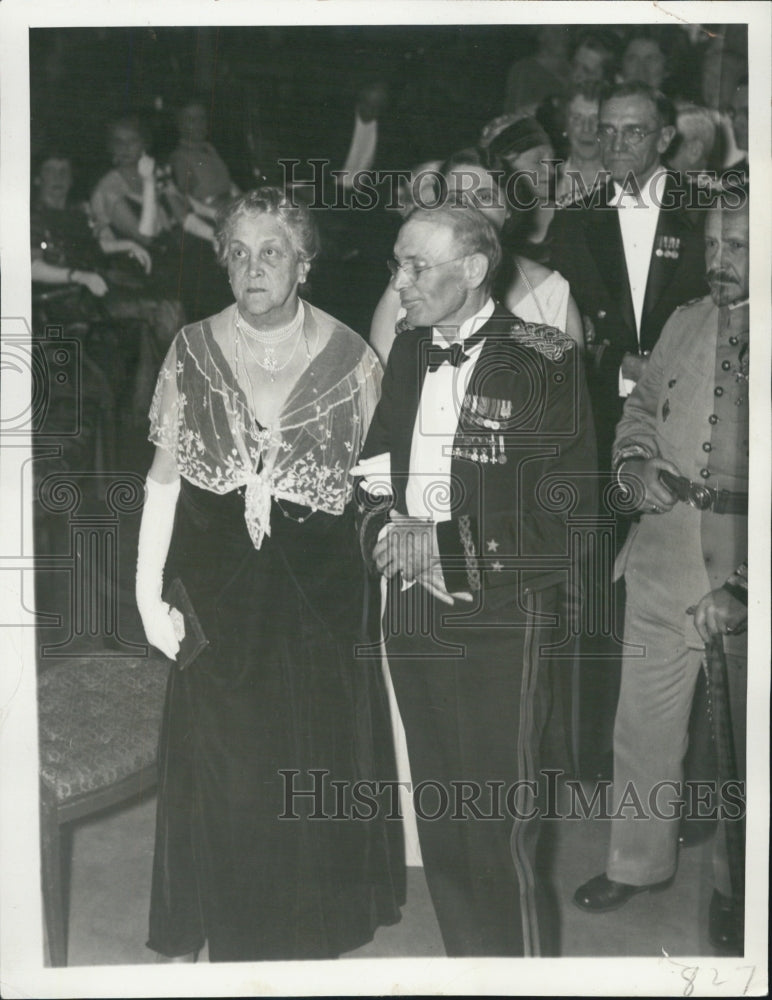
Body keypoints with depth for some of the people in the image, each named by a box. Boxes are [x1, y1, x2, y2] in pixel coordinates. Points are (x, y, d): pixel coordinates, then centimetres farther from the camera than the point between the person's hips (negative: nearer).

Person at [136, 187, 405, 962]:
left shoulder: (348, 355, -6)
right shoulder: (193, 350, -3)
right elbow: (165, 474, -2)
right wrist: (149, 587, -7)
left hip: (319, 587, 0)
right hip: (218, 586, 1)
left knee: (317, 756, 12)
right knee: (221, 760, 11)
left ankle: (318, 924, 35)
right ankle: (225, 929, 32)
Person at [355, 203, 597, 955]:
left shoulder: (544, 364, -10)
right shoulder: (406, 354, 9)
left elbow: (563, 519, -15)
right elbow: (372, 471, 15)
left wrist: (446, 545, -18)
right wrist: (384, 529, -6)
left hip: (500, 627, -6)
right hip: (412, 616, 6)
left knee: (499, 831, -1)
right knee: (439, 819, 17)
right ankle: (463, 957, 34)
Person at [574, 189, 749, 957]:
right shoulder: (685, 324, 5)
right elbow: (643, 406, 21)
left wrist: (744, 586, -20)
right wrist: (635, 464, -1)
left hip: (750, 570, -4)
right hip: (666, 554, 4)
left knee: (749, 735, 13)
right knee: (644, 720, 12)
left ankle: (735, 886, 33)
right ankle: (637, 861, 34)